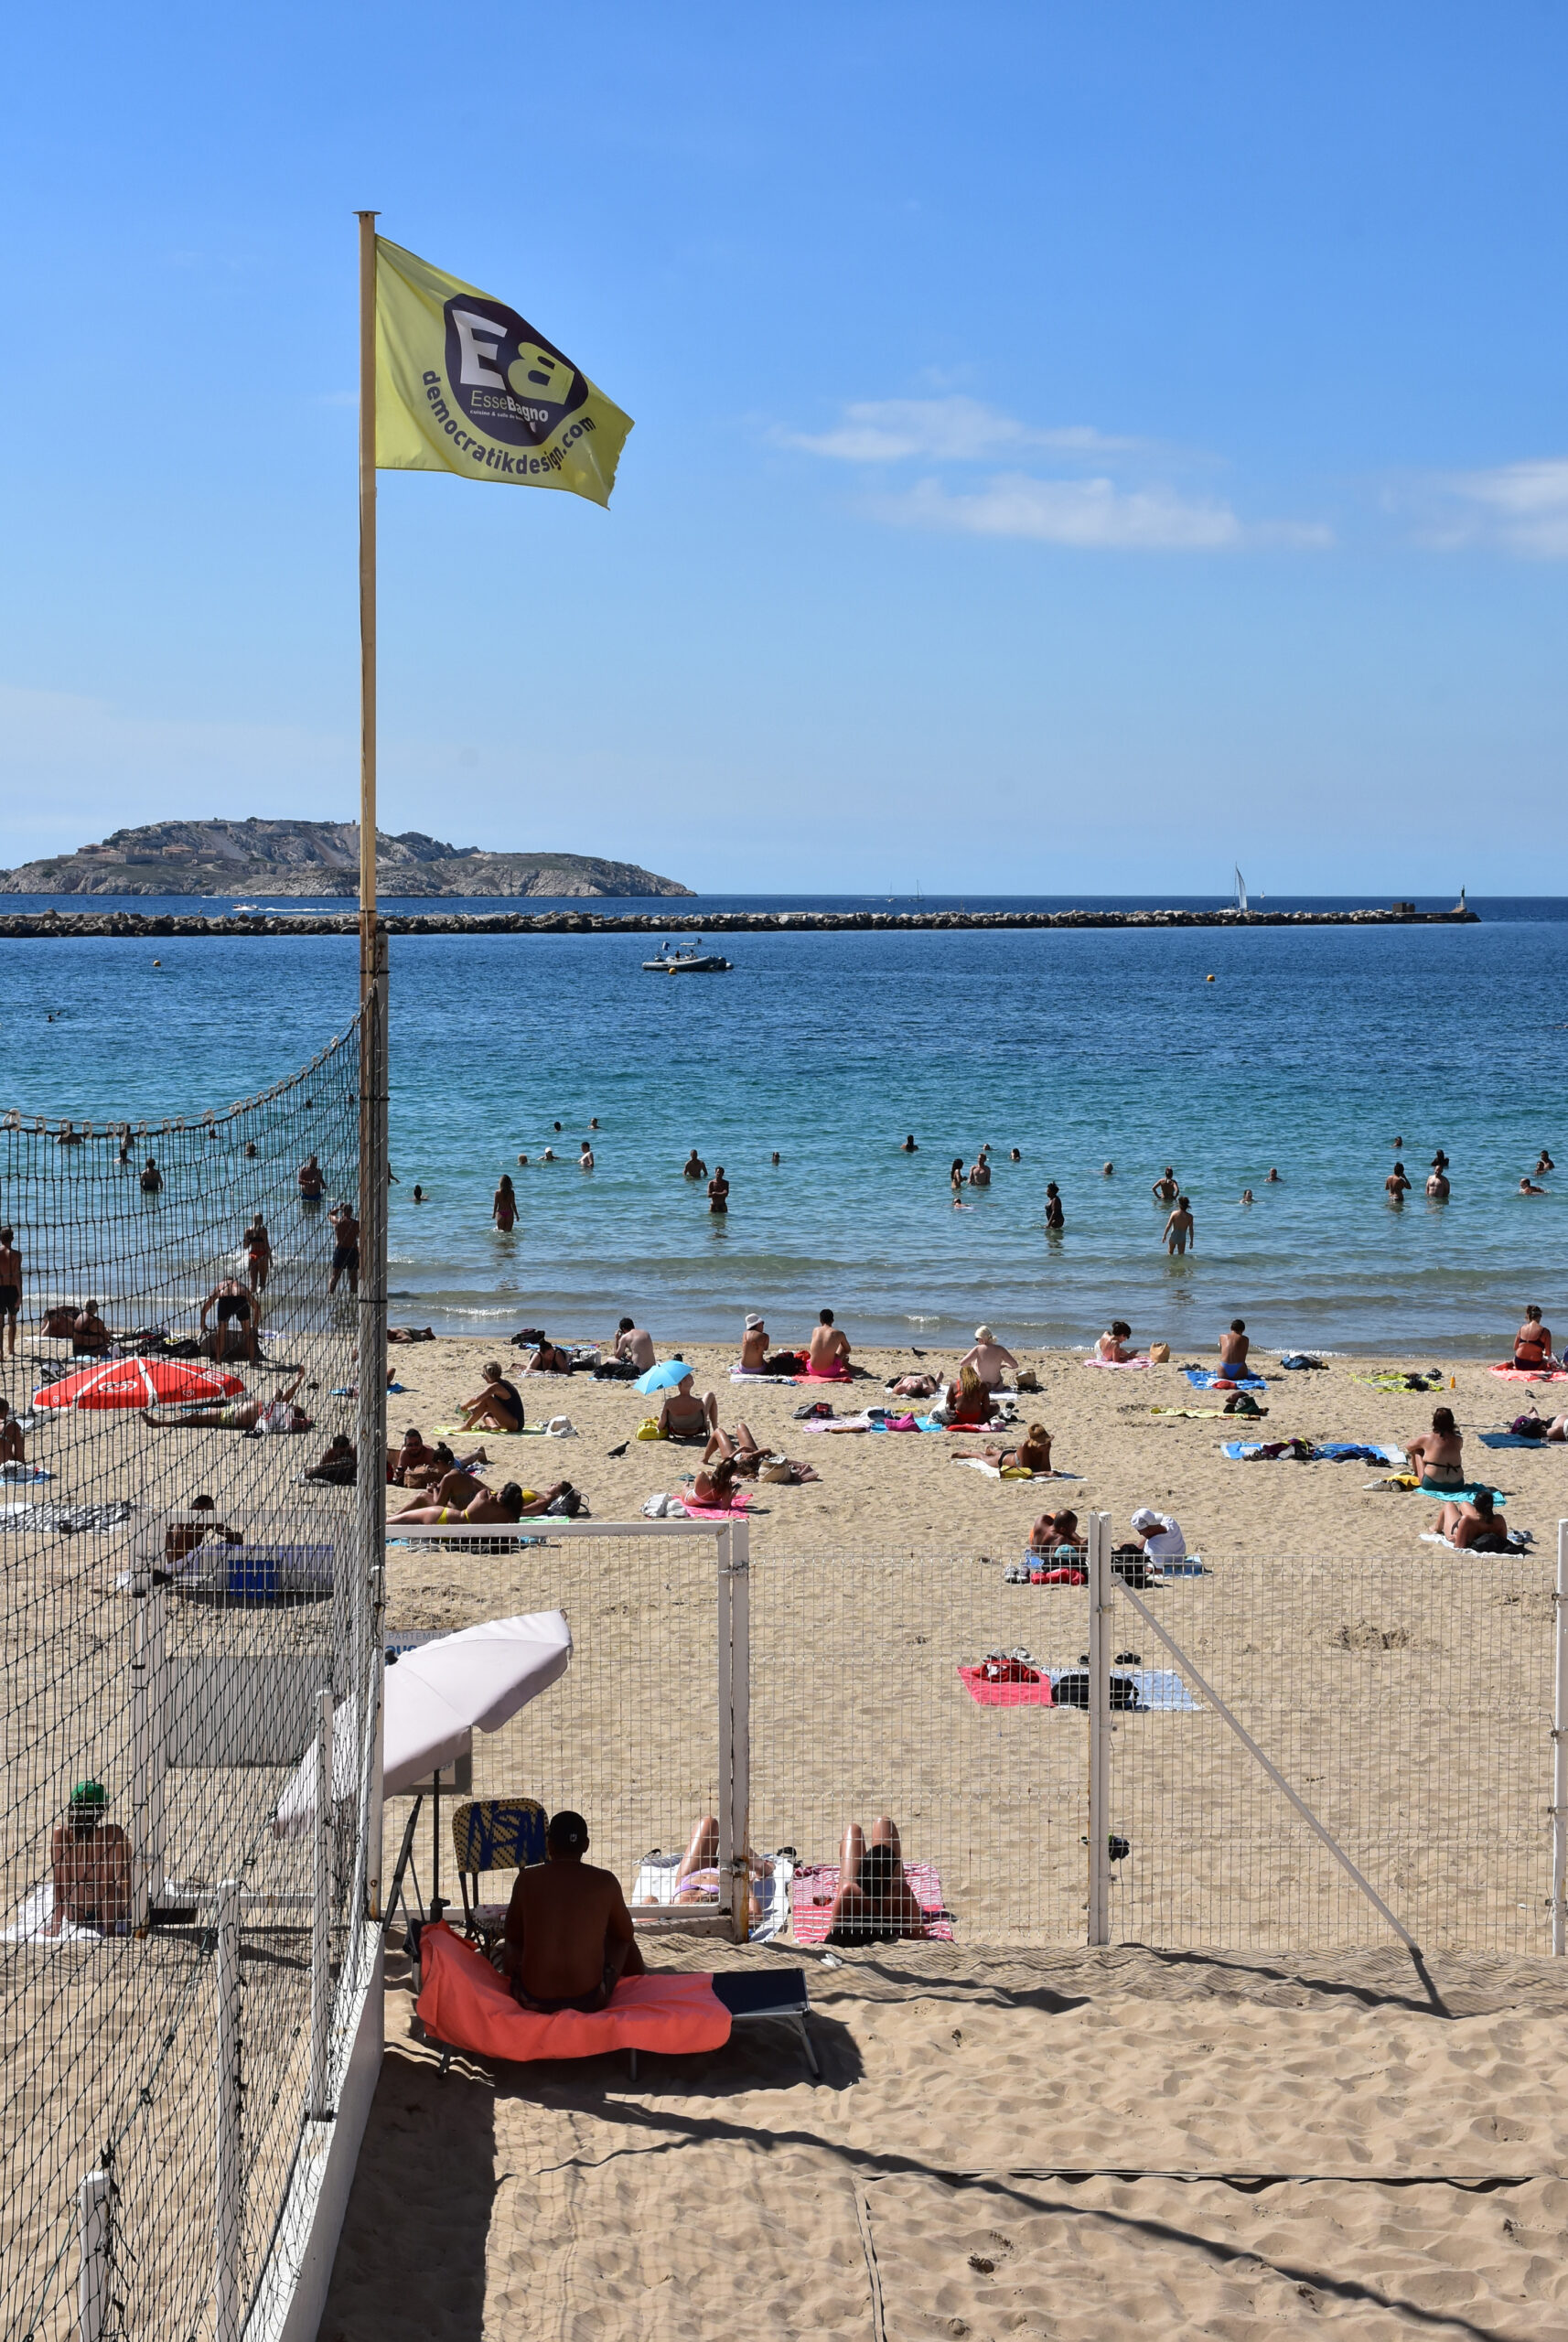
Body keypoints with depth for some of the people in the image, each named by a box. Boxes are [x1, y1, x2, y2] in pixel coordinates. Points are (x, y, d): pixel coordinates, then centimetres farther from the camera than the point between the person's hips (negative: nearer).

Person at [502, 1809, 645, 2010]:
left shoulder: (527, 1879, -2)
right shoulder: (606, 1881, -3)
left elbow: (512, 1936, 12)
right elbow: (626, 1934, 13)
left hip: (533, 2001, 0)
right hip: (590, 2000, 0)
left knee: (510, 1947, 32)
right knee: (620, 1940, 30)